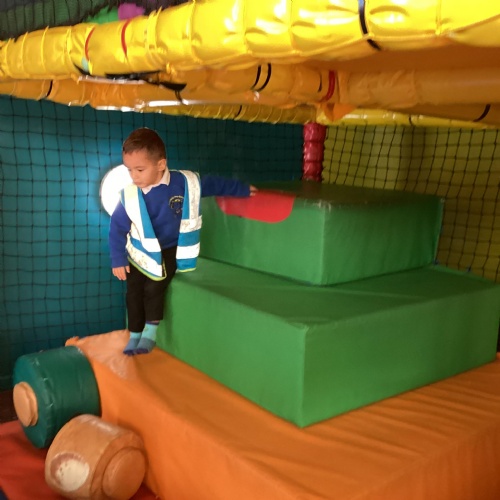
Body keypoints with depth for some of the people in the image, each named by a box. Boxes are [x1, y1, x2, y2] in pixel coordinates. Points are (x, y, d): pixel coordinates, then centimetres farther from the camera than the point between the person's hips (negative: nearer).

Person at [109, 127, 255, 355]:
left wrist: (241, 189, 9)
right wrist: (118, 260, -8)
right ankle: (135, 335, 19)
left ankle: (151, 331, 4)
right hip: (140, 252, 2)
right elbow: (117, 228, -7)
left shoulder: (187, 182, -18)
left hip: (170, 250, -1)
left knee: (154, 288, -16)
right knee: (134, 293, 0)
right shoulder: (129, 195, -18)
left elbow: (213, 184, 0)